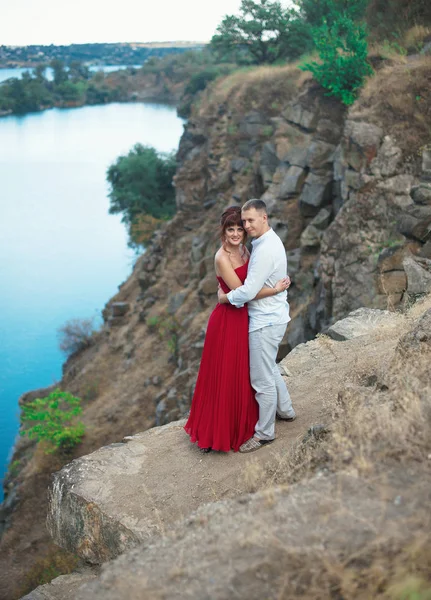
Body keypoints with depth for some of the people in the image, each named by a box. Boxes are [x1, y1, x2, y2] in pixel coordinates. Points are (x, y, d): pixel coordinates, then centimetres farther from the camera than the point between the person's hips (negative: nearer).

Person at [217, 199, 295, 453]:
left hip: (265, 322, -11)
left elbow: (249, 291, -26)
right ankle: (285, 410, 44)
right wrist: (230, 289, 6)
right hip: (273, 316, 11)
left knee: (263, 379, 2)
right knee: (270, 369, 27)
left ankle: (264, 432, 16)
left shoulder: (265, 250, -25)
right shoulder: (270, 241, 8)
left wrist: (226, 297, -8)